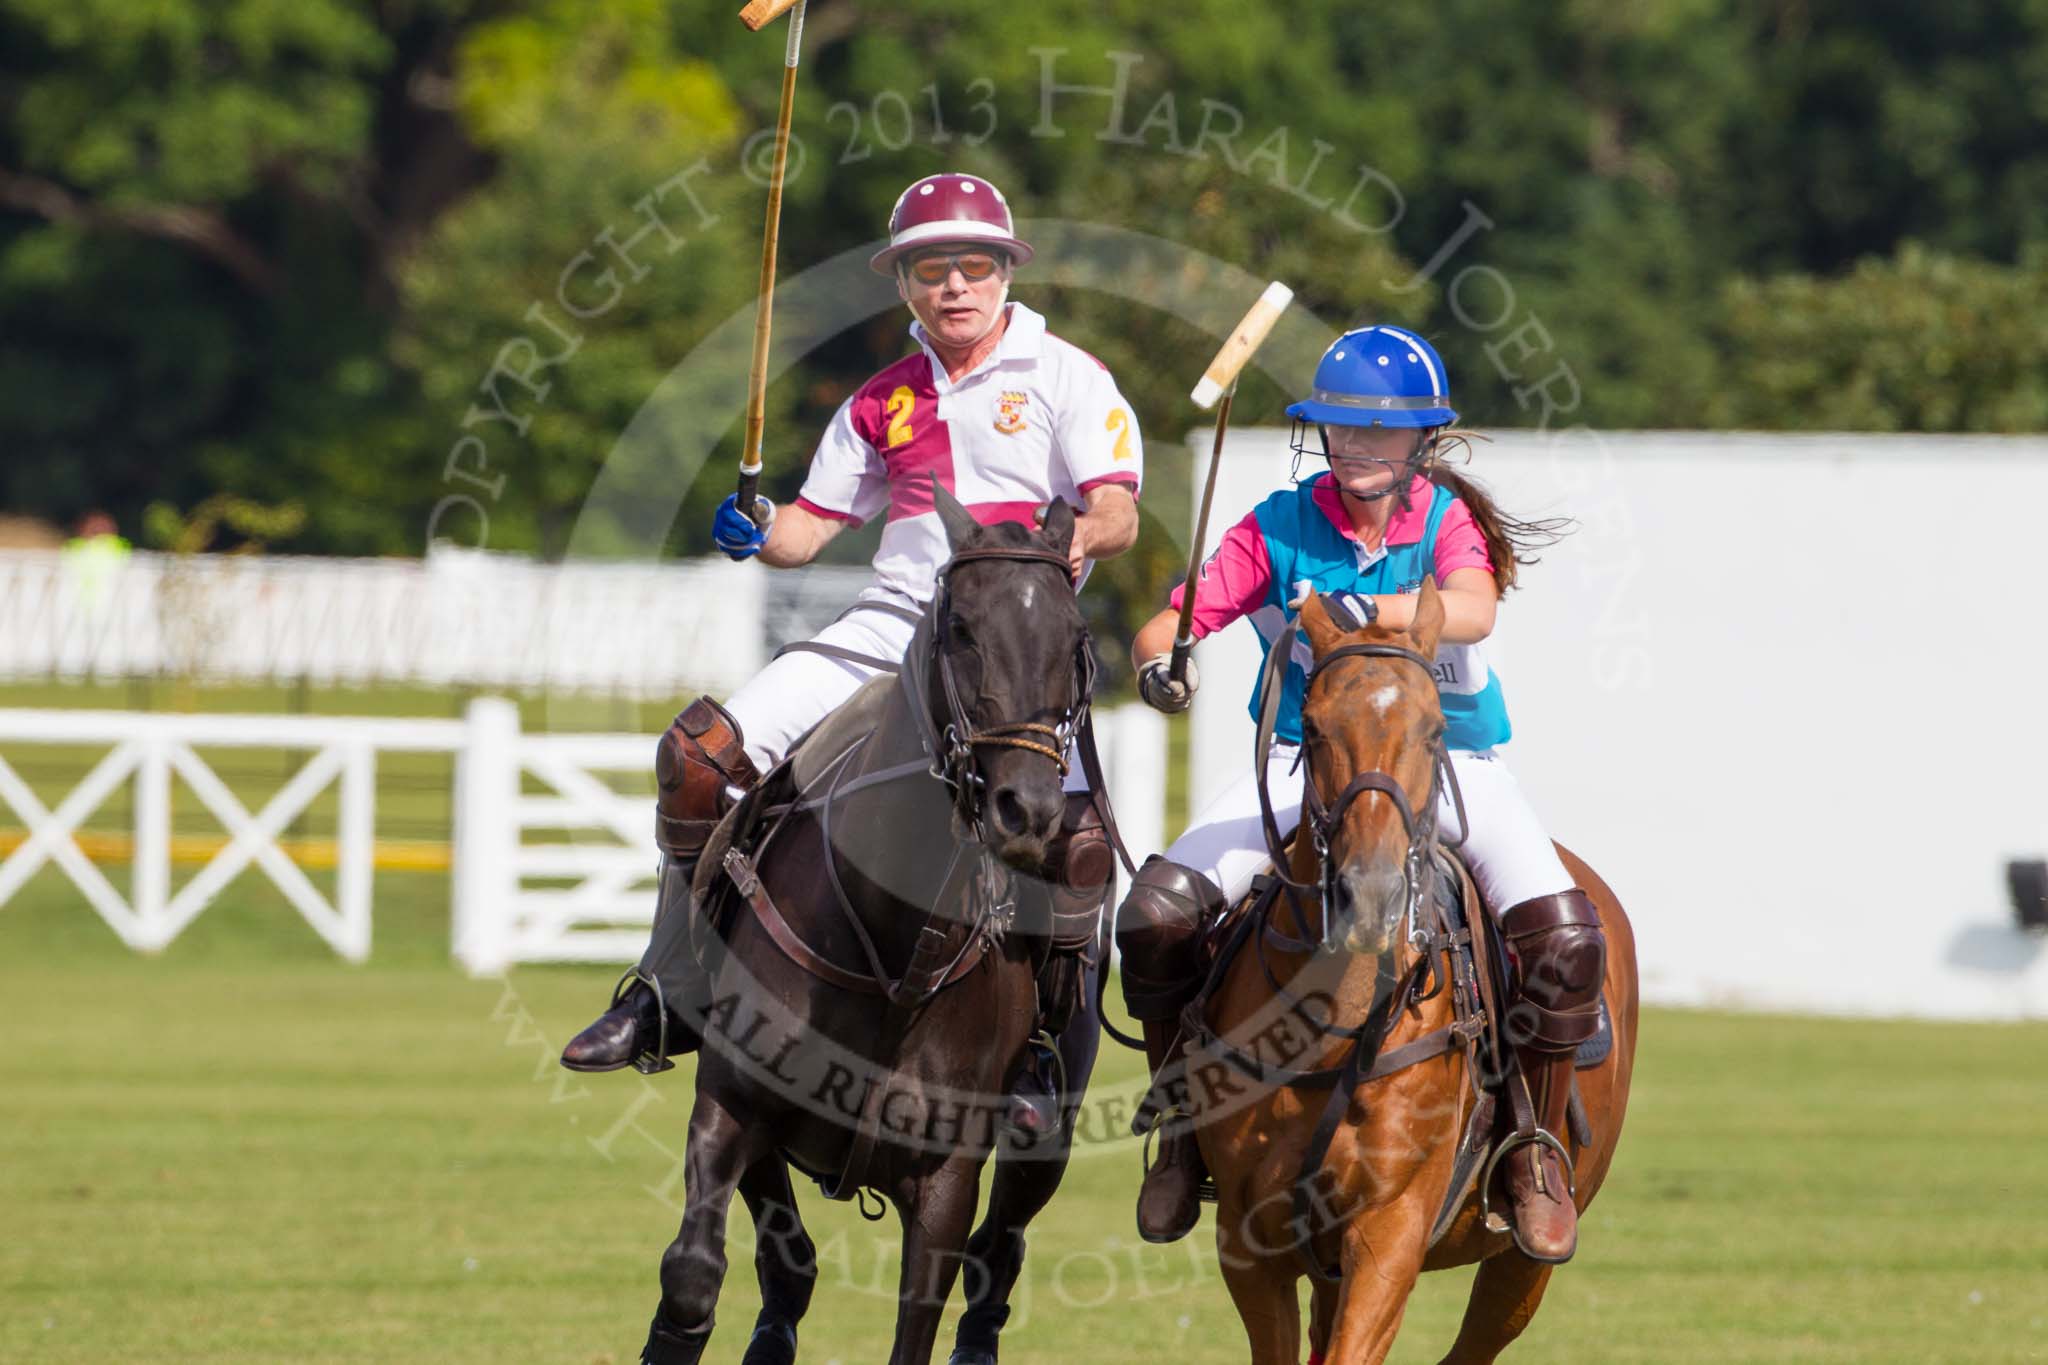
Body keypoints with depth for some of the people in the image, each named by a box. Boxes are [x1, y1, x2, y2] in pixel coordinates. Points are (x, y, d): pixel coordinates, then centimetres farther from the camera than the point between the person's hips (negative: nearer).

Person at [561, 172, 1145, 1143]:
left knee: (1072, 826, -30)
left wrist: (1070, 542, -29)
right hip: (888, 625, 5)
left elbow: (1117, 514, -7)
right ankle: (674, 995, 1)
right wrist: (753, 535, -5)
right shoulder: (883, 402, 18)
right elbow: (812, 524, 17)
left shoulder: (1065, 377, 3)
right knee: (698, 753, -10)